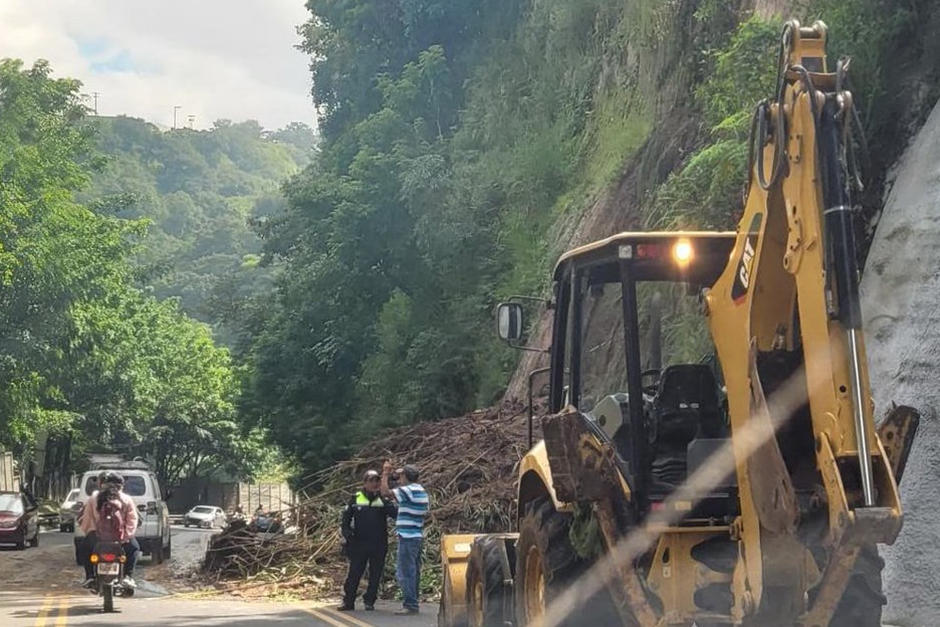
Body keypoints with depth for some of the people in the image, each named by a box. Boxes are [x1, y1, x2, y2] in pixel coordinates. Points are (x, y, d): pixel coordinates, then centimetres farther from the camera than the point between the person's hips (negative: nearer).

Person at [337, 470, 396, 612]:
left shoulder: (383, 500, 4)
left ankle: (369, 601, 13)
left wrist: (384, 500, -22)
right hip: (359, 544, 0)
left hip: (378, 545, 0)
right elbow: (346, 518, 10)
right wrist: (346, 532, -4)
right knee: (354, 573, 1)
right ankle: (348, 601, 7)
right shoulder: (356, 499, 6)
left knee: (375, 575, 4)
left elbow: (394, 513, -12)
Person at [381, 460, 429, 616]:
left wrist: (386, 473, -7)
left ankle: (410, 605, -8)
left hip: (408, 537, -10)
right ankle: (412, 603, 18)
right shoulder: (422, 491, 15)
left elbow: (386, 492, -19)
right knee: (413, 572, 13)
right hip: (418, 536, 10)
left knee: (405, 572, -7)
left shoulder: (408, 490, -15)